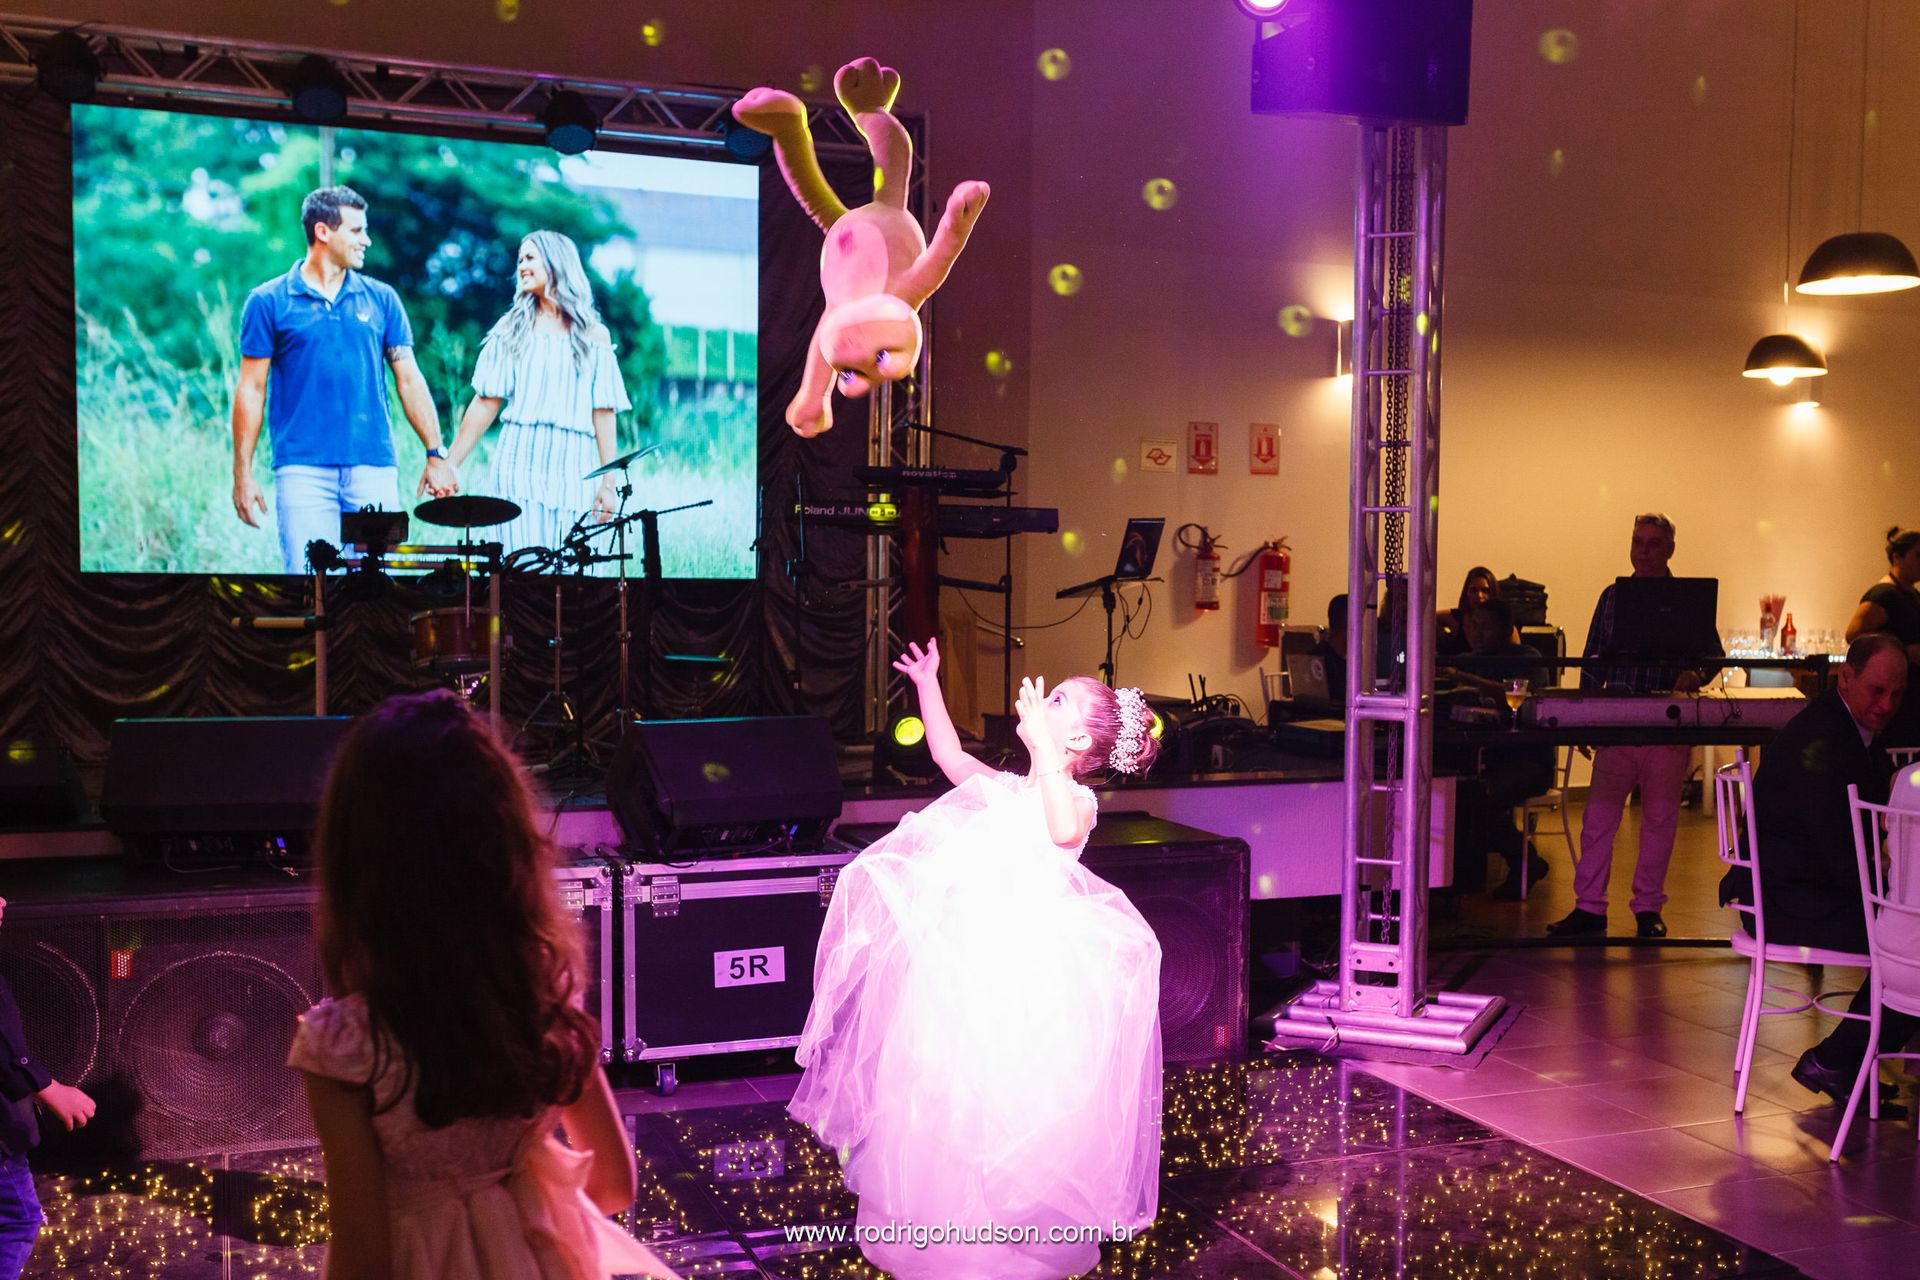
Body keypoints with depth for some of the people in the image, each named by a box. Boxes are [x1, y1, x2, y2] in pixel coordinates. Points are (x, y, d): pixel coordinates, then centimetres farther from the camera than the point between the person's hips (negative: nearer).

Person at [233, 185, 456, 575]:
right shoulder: (268, 302, 4)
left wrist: (436, 453, 1)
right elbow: (251, 390, 4)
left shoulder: (382, 299, 11)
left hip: (374, 467, 2)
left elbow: (409, 379, 9)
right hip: (303, 471, -2)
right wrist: (243, 473, -1)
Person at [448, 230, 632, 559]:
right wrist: (450, 465, 2)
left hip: (575, 472, 0)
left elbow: (603, 413, 5)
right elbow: (485, 403, 8)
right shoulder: (511, 330, 12)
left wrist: (609, 483, -2)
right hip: (519, 468, 0)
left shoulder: (593, 338, 10)